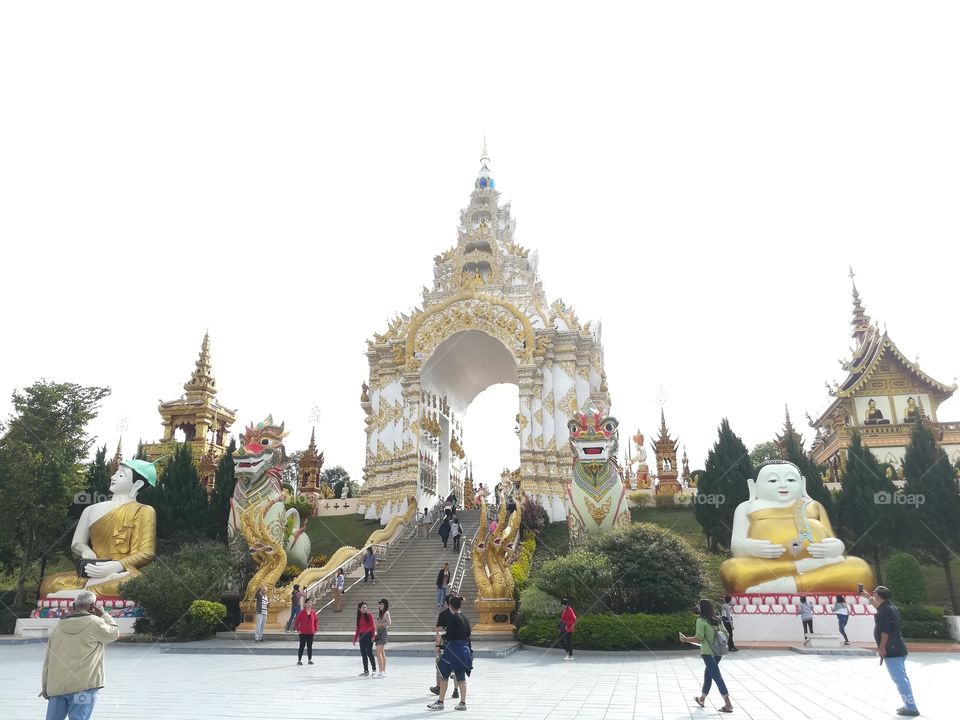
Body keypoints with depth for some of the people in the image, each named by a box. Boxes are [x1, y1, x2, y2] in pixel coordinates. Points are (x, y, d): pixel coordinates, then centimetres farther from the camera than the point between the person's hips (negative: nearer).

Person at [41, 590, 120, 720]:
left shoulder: (58, 626, 9)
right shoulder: (95, 623, -7)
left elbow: (48, 660, 13)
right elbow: (114, 633, 9)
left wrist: (45, 687, 20)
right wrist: (103, 614, 15)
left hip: (56, 686, 5)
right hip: (83, 686, -5)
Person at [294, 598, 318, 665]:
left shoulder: (313, 612, 2)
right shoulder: (301, 612, -8)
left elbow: (315, 621, 11)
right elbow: (296, 621, -3)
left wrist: (315, 630, 6)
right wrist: (298, 629, -7)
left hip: (311, 632, 3)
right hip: (303, 632, -3)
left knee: (310, 646, 9)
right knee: (302, 646, 2)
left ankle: (310, 660, 18)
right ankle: (299, 660, 12)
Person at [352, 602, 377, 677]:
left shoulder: (369, 616, -4)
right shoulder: (359, 617, 11)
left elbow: (373, 626, -7)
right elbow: (358, 628, 16)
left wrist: (373, 636, -16)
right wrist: (355, 639, 14)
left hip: (368, 635, -6)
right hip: (362, 636, 6)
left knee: (369, 653, -7)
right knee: (363, 654, 7)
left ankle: (374, 669, 6)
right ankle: (366, 671, 15)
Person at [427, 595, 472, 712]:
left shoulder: (452, 618, -14)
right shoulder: (465, 618, 9)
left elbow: (449, 636, -17)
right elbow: (468, 635, 13)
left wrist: (442, 636, 3)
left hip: (453, 649, -8)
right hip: (464, 649, 8)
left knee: (444, 675, 4)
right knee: (461, 677, 10)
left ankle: (440, 702, 9)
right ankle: (463, 703, 11)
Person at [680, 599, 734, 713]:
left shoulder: (701, 620, -11)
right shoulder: (717, 620, 9)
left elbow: (698, 638, -16)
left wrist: (685, 639, -3)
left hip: (708, 653, -8)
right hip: (718, 652, 8)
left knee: (717, 677, -5)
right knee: (708, 674, 20)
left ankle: (728, 705, -7)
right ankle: (702, 698, 34)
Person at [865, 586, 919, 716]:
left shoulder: (885, 611, -17)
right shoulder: (890, 607, 13)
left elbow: (885, 631, -23)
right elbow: (878, 606, 36)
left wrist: (882, 647, -19)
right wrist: (867, 596, 46)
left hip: (891, 651, -10)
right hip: (898, 649, 10)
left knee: (899, 679, -8)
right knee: (902, 678, 14)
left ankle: (911, 708, -7)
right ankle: (909, 705, 20)